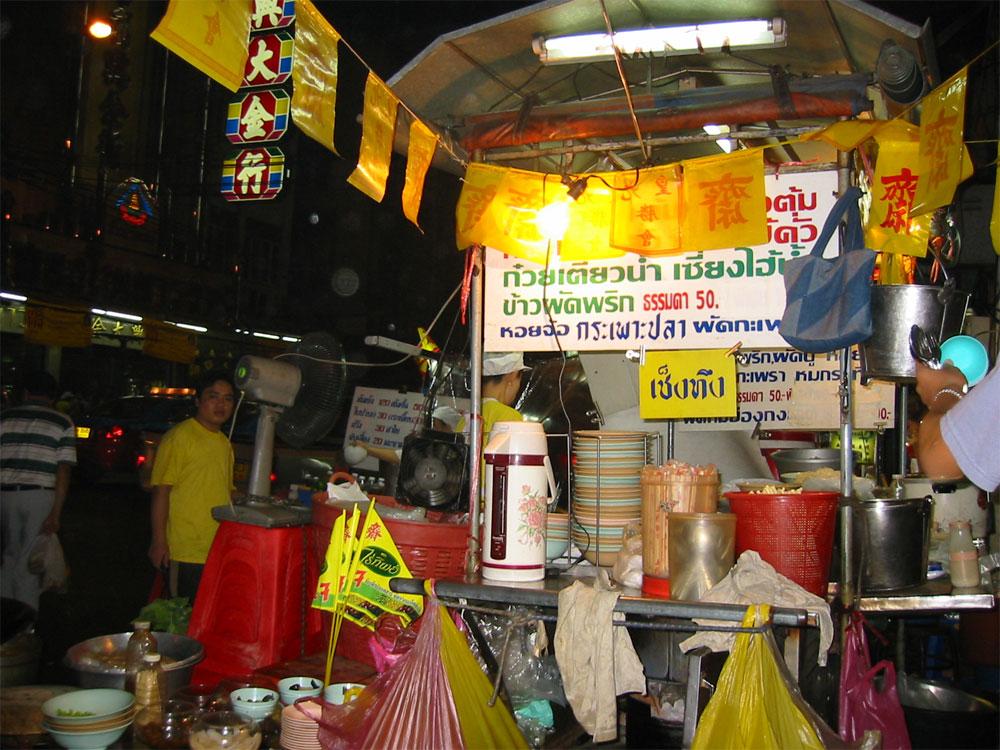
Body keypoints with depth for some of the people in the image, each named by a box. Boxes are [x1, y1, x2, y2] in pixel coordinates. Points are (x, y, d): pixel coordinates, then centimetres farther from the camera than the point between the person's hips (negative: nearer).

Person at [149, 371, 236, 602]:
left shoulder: (224, 443, 15)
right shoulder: (180, 436, -9)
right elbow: (161, 490, -13)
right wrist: (159, 540, -16)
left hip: (219, 552, 7)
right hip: (185, 553, -7)